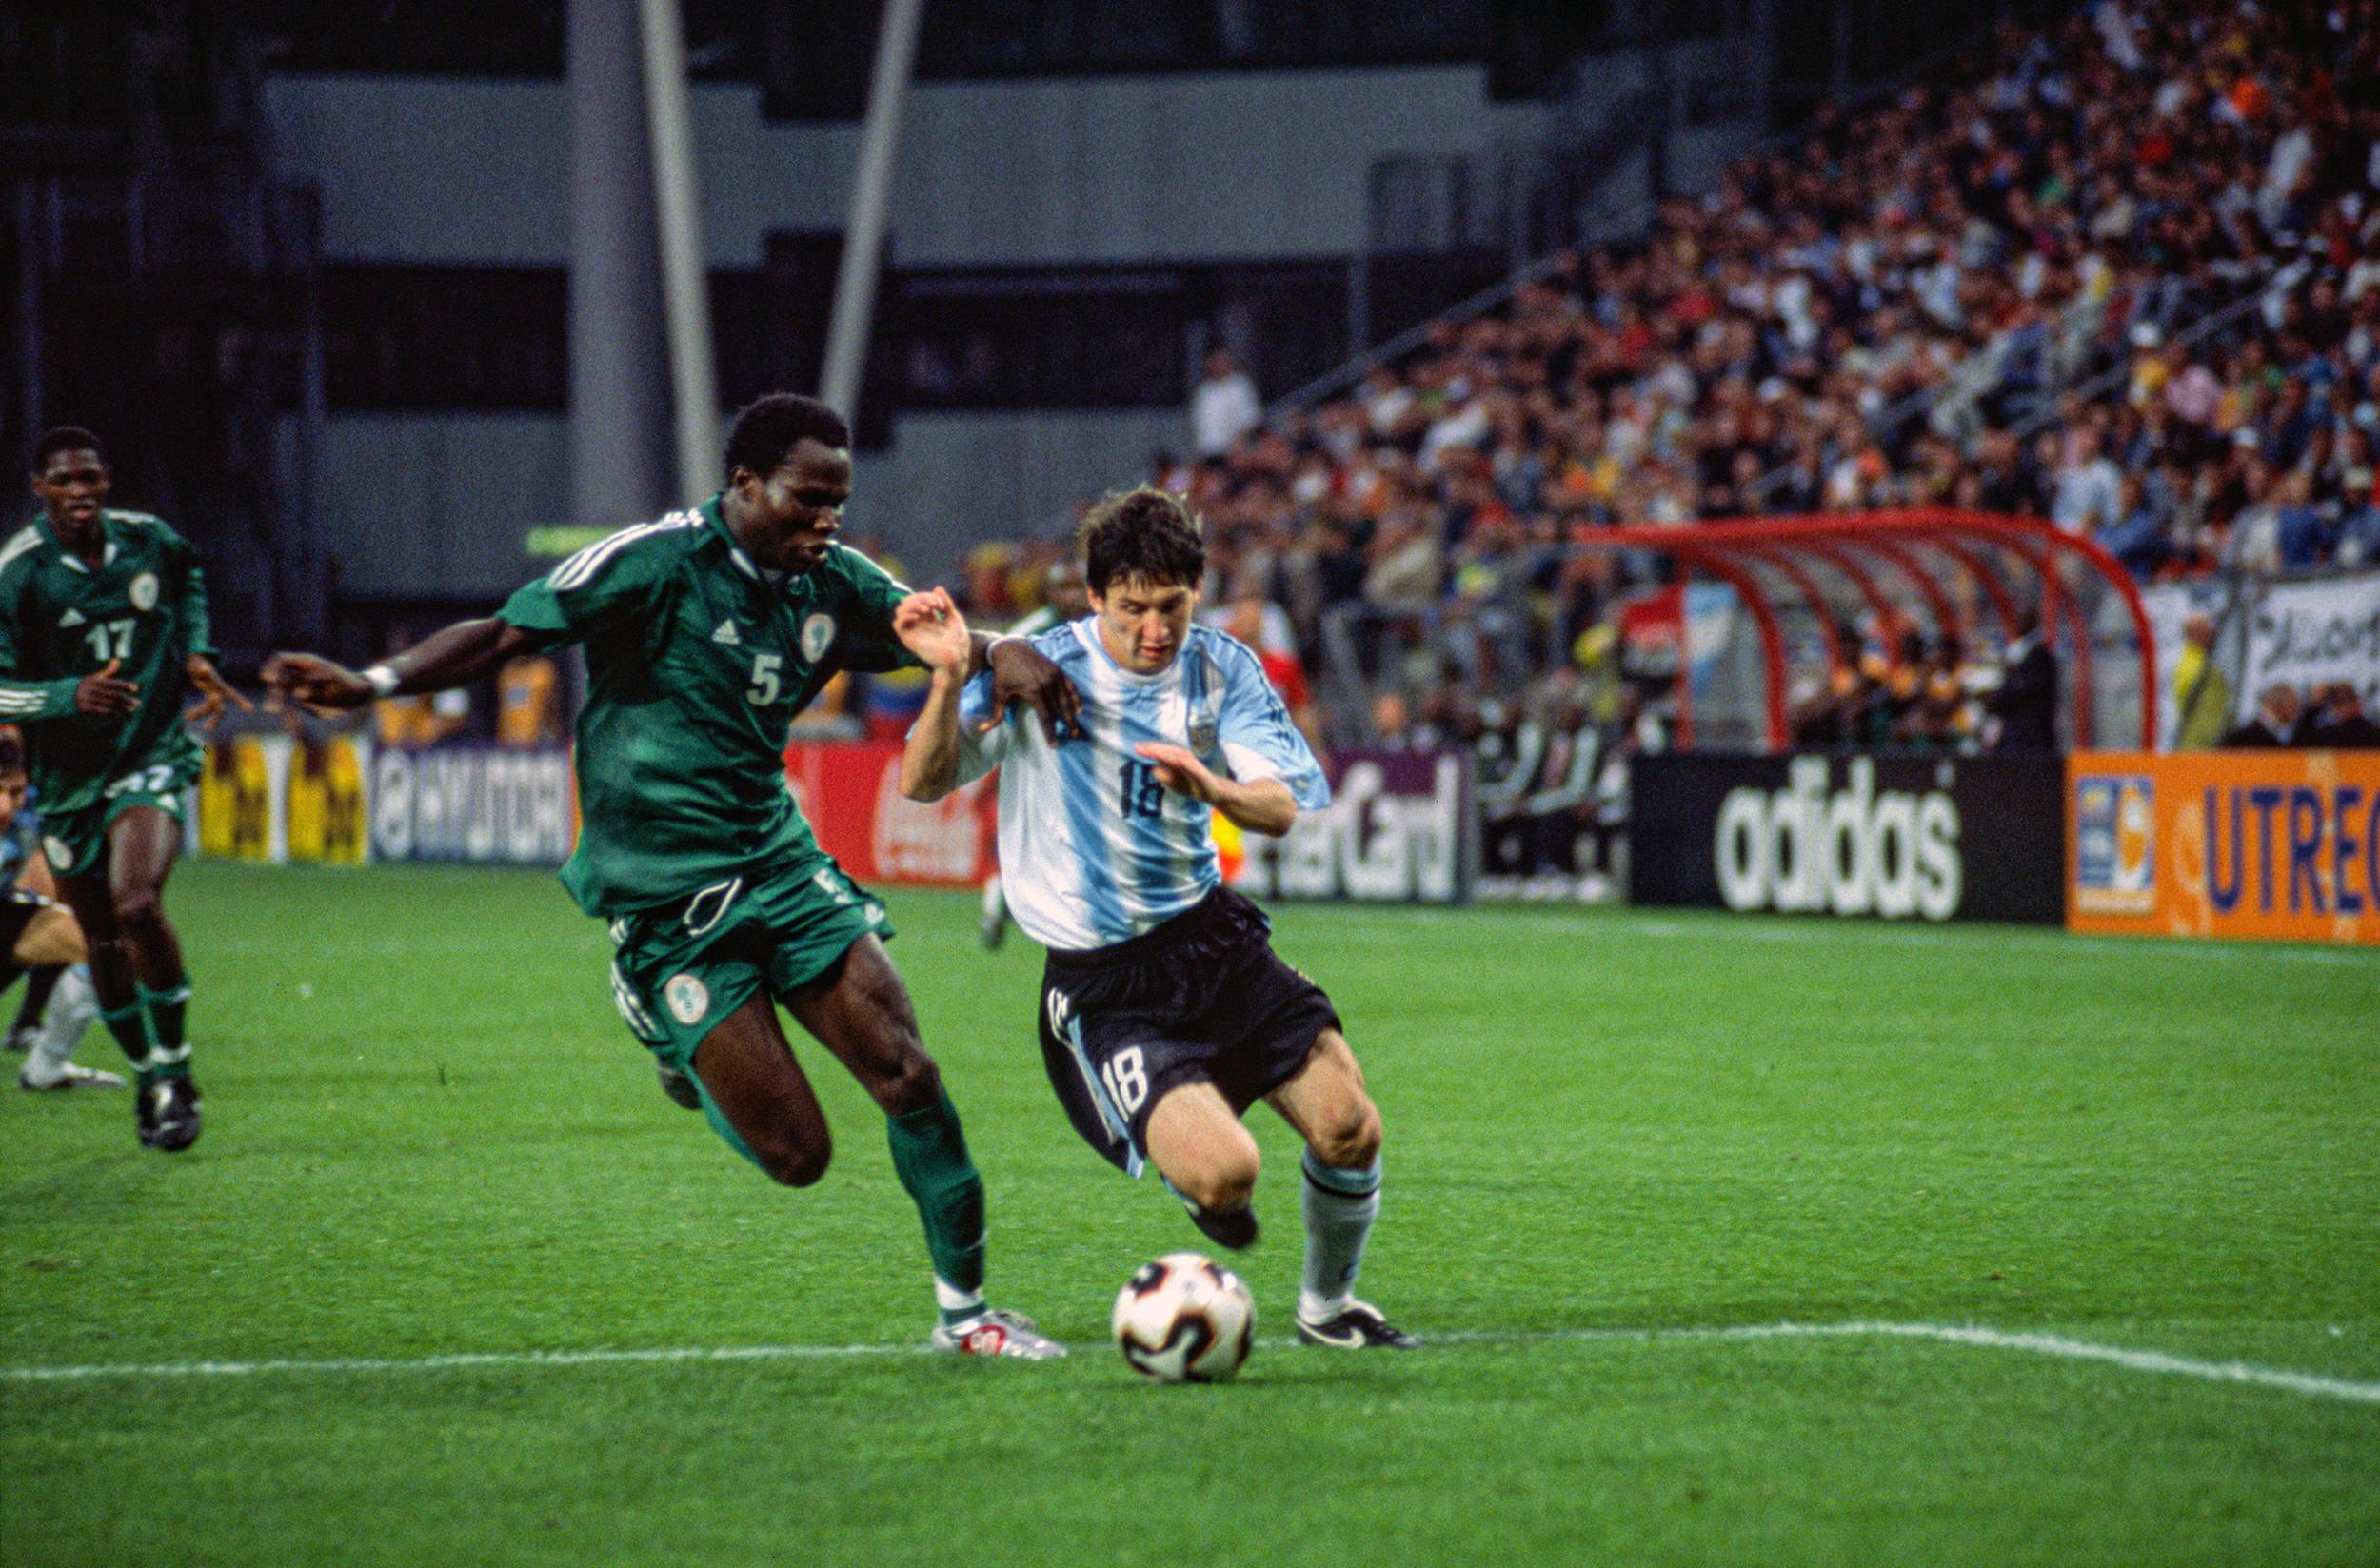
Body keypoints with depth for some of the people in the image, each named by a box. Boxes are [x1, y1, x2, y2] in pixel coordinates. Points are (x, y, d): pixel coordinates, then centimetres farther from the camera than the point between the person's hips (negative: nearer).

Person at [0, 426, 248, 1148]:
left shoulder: (148, 539, -3)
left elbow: (188, 578, 23)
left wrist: (193, 654, 8)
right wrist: (70, 695, -30)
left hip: (153, 757, -1)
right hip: (68, 780, 1)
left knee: (138, 907, -24)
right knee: (104, 946, 7)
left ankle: (174, 1074, -9)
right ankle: (149, 1078, 29)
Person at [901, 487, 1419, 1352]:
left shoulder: (1221, 668, 1)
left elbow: (1283, 809, -7)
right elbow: (923, 783, -14)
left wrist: (1212, 786, -30)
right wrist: (949, 681, -32)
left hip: (1211, 938, 4)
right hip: (1100, 982, -4)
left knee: (1350, 1131, -7)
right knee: (1223, 1173, -22)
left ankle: (1327, 1306, 21)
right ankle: (1196, 1184, 18)